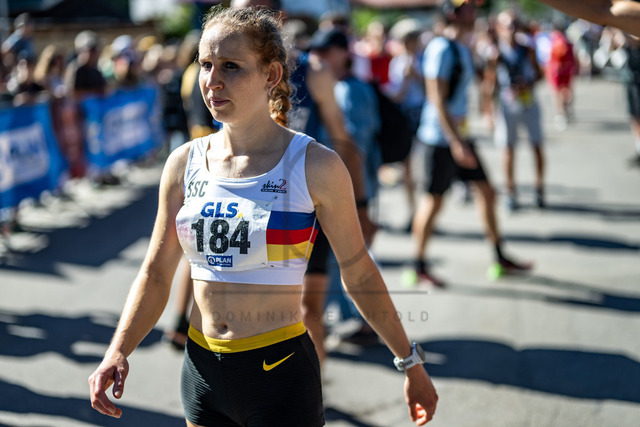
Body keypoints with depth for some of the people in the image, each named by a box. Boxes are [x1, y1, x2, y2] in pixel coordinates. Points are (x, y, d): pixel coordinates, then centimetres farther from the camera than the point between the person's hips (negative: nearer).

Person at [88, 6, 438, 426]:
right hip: (202, 371, 4)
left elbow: (359, 273, 0)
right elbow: (156, 273, 8)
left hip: (280, 372, -4)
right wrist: (118, 352, -6)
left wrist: (411, 363, 5)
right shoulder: (184, 163, 2)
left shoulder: (315, 166, -9)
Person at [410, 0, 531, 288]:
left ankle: (500, 258, 21)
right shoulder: (441, 48, -15)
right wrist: (455, 141, -25)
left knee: (486, 191, 11)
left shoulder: (463, 50, 15)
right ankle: (418, 269, 7)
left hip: (459, 135, 9)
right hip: (440, 137, -9)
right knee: (434, 200, -3)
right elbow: (437, 99, -21)